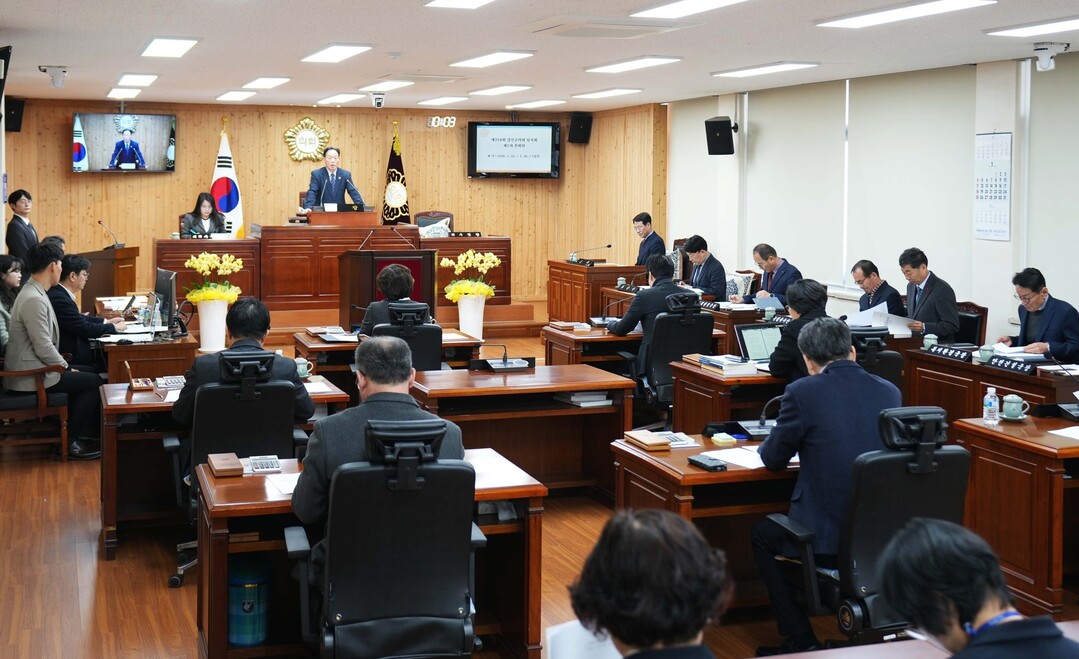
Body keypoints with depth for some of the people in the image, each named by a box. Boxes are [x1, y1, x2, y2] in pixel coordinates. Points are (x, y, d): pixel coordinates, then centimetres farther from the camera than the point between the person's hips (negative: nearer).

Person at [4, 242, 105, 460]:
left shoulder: (34, 292, 9)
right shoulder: (34, 300, -24)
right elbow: (44, 348, -24)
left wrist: (64, 365, 11)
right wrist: (66, 368, -10)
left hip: (31, 368, 10)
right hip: (31, 376, -10)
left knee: (88, 373, 16)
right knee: (94, 382, -3)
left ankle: (84, 432, 21)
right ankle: (70, 441, 3)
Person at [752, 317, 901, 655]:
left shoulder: (802, 391, -9)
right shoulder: (889, 391, 6)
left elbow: (773, 458, 2)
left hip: (831, 538, -5)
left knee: (762, 535, 24)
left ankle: (800, 640, 21)